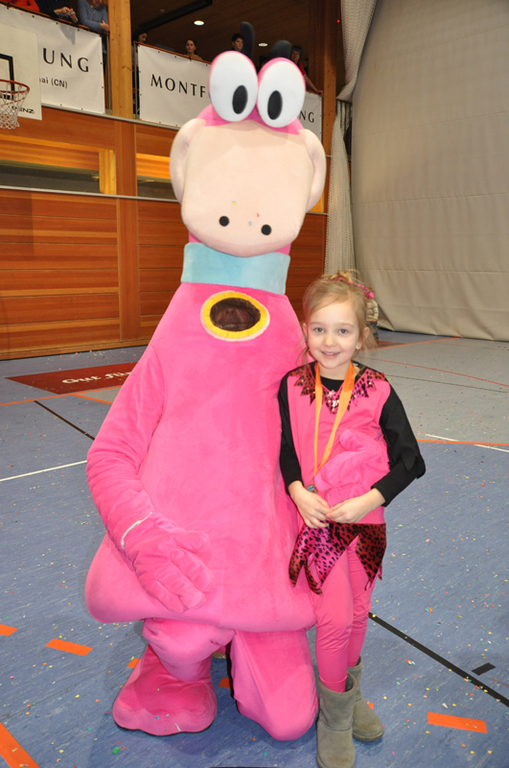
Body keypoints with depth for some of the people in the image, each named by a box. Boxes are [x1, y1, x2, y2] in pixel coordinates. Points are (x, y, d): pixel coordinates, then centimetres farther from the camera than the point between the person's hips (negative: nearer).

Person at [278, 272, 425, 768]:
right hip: (316, 518, 0)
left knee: (356, 613, 14)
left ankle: (349, 694, 43)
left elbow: (410, 462, -6)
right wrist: (297, 490, -12)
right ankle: (334, 718, 23)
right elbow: (286, 448, 4)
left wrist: (369, 500, -16)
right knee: (335, 617, -4)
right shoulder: (293, 385, -7)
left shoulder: (377, 392, -11)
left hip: (364, 520, 1)